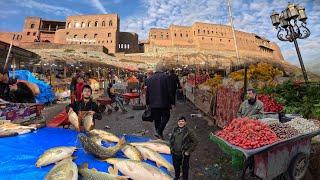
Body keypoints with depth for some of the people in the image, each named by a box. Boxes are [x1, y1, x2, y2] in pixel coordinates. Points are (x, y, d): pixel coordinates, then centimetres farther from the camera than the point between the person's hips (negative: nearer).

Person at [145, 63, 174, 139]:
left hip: (153, 104, 4)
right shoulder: (165, 77, -6)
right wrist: (171, 102, -3)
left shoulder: (149, 78, 7)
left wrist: (147, 103, 18)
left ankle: (159, 134, 23)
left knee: (156, 119, 13)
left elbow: (147, 92, 10)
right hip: (164, 102, -4)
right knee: (165, 117, 12)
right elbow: (169, 91, -9)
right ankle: (159, 132, -1)